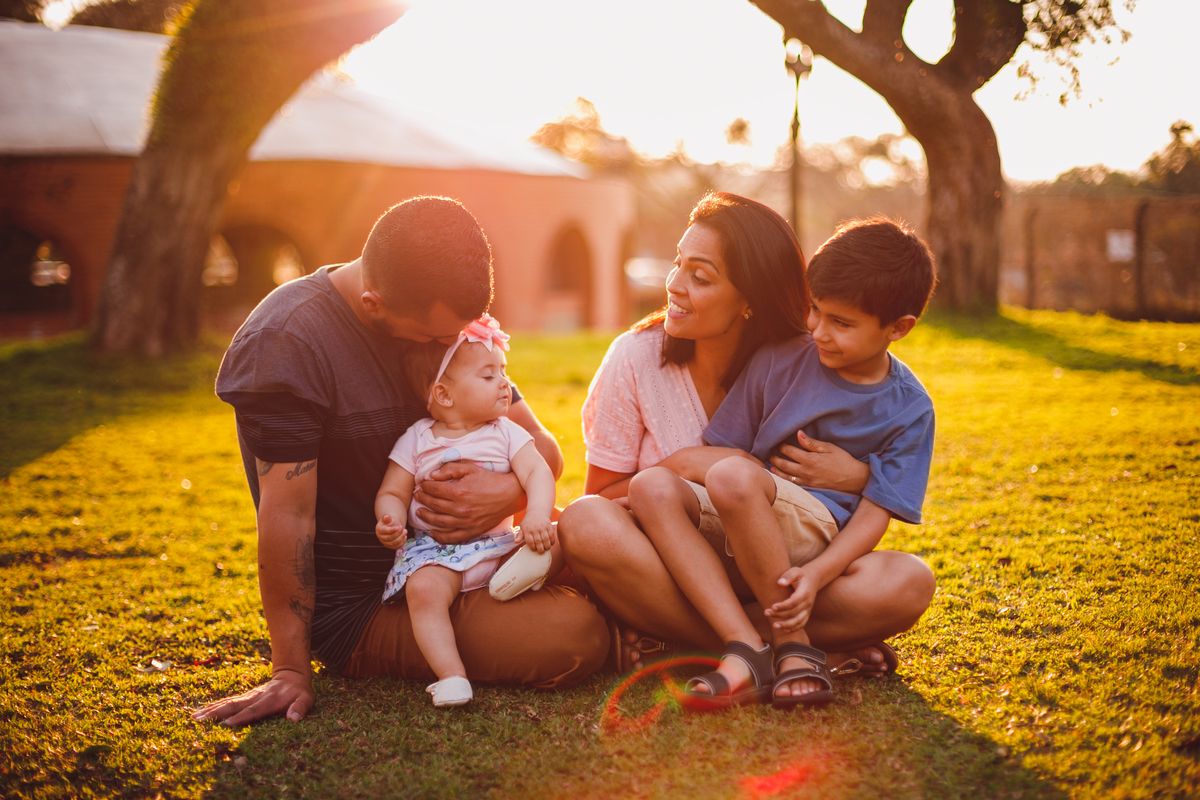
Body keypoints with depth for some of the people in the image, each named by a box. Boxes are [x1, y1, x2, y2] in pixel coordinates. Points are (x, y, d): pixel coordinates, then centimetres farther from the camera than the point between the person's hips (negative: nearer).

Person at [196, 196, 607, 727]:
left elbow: (543, 445, 3)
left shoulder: (441, 320, 3)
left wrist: (508, 492, -20)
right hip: (353, 609, -8)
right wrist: (291, 670, -21)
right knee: (575, 639, -24)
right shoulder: (284, 343, -21)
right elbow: (288, 512, -23)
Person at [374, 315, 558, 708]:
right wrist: (391, 523, -19)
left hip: (499, 543, 3)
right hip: (436, 550, -2)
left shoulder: (506, 433, 8)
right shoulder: (417, 440, 5)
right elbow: (392, 493, 5)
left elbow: (537, 472, -5)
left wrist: (537, 514, -26)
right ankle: (450, 675, -36)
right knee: (423, 589, -32)